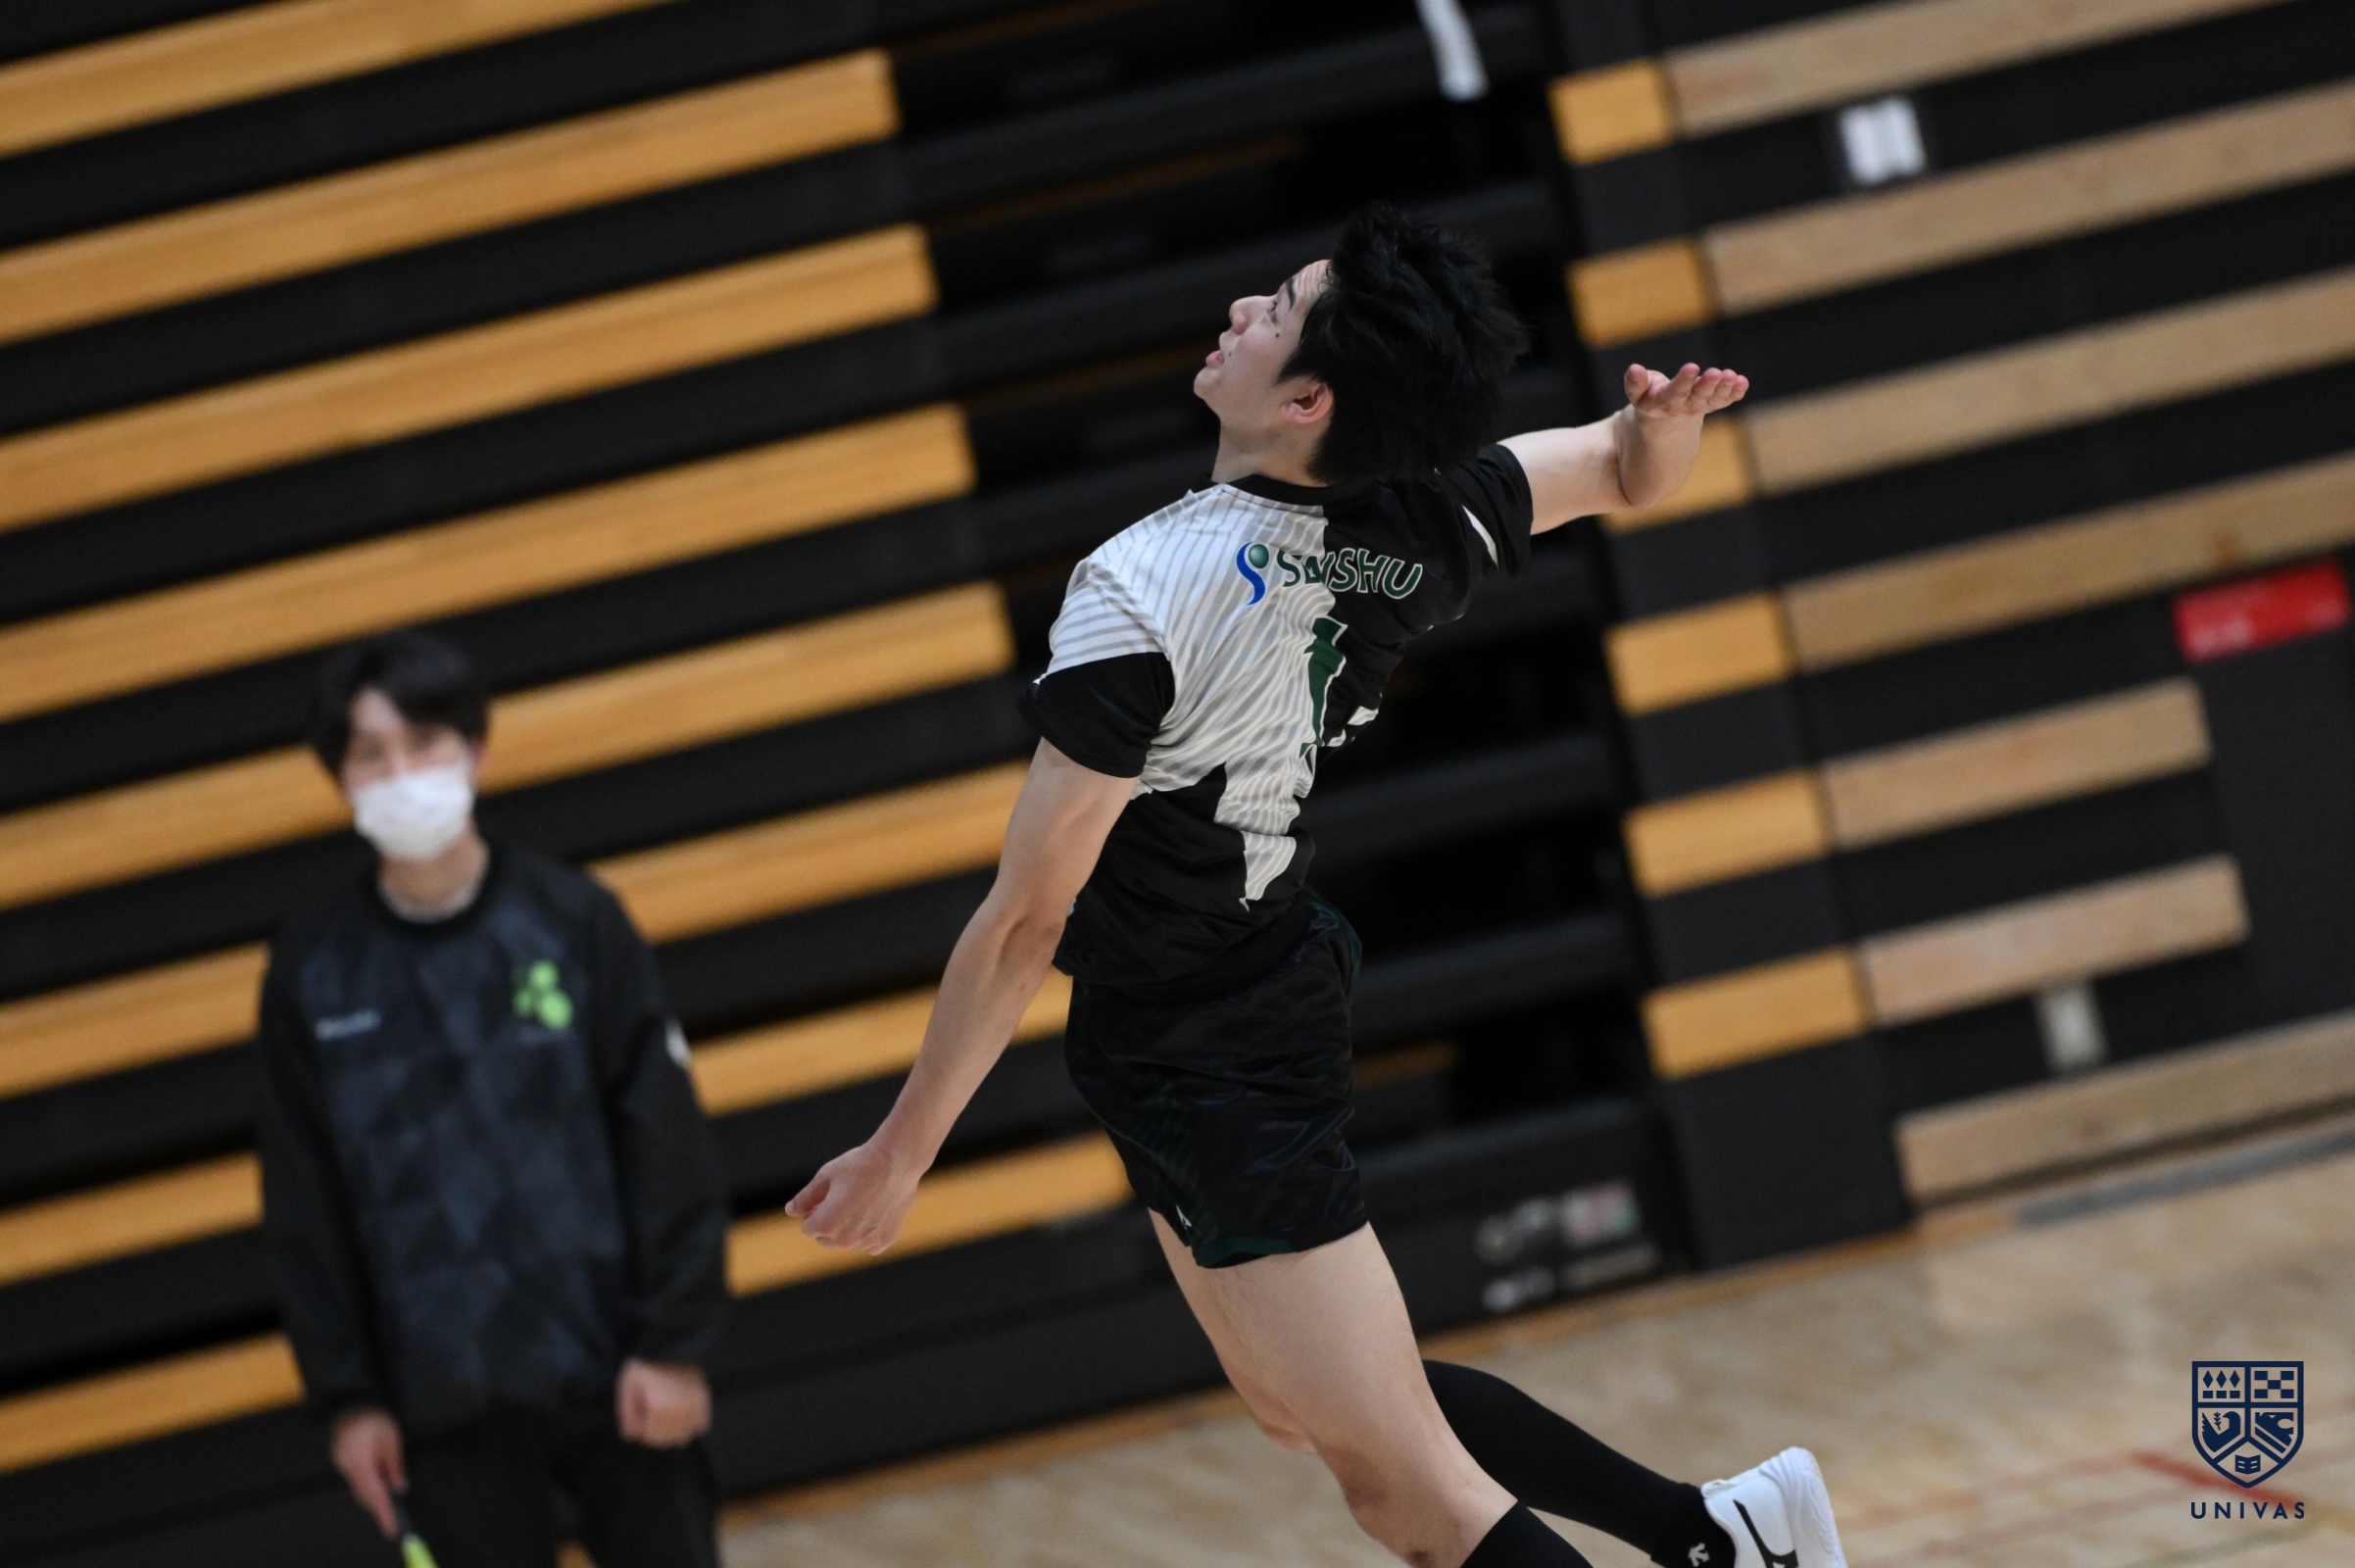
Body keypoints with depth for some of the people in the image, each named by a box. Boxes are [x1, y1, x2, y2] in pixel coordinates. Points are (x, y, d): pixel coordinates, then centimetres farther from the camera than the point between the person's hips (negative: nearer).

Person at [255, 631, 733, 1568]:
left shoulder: (572, 919, -4)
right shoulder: (309, 971, 0)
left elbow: (667, 1142, -4)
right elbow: (303, 1209, 4)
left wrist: (676, 1342, -8)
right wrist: (346, 1395, 2)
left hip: (611, 1372, -1)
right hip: (446, 1402, 1)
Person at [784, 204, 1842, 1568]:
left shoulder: (1141, 597, -29)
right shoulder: (1417, 527, -8)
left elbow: (1025, 923, -24)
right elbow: (1633, 474, 11)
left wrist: (898, 1154, -14)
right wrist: (1665, 419, -14)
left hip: (1192, 1061, -8)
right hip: (1278, 977, 8)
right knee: (1308, 1409, 26)